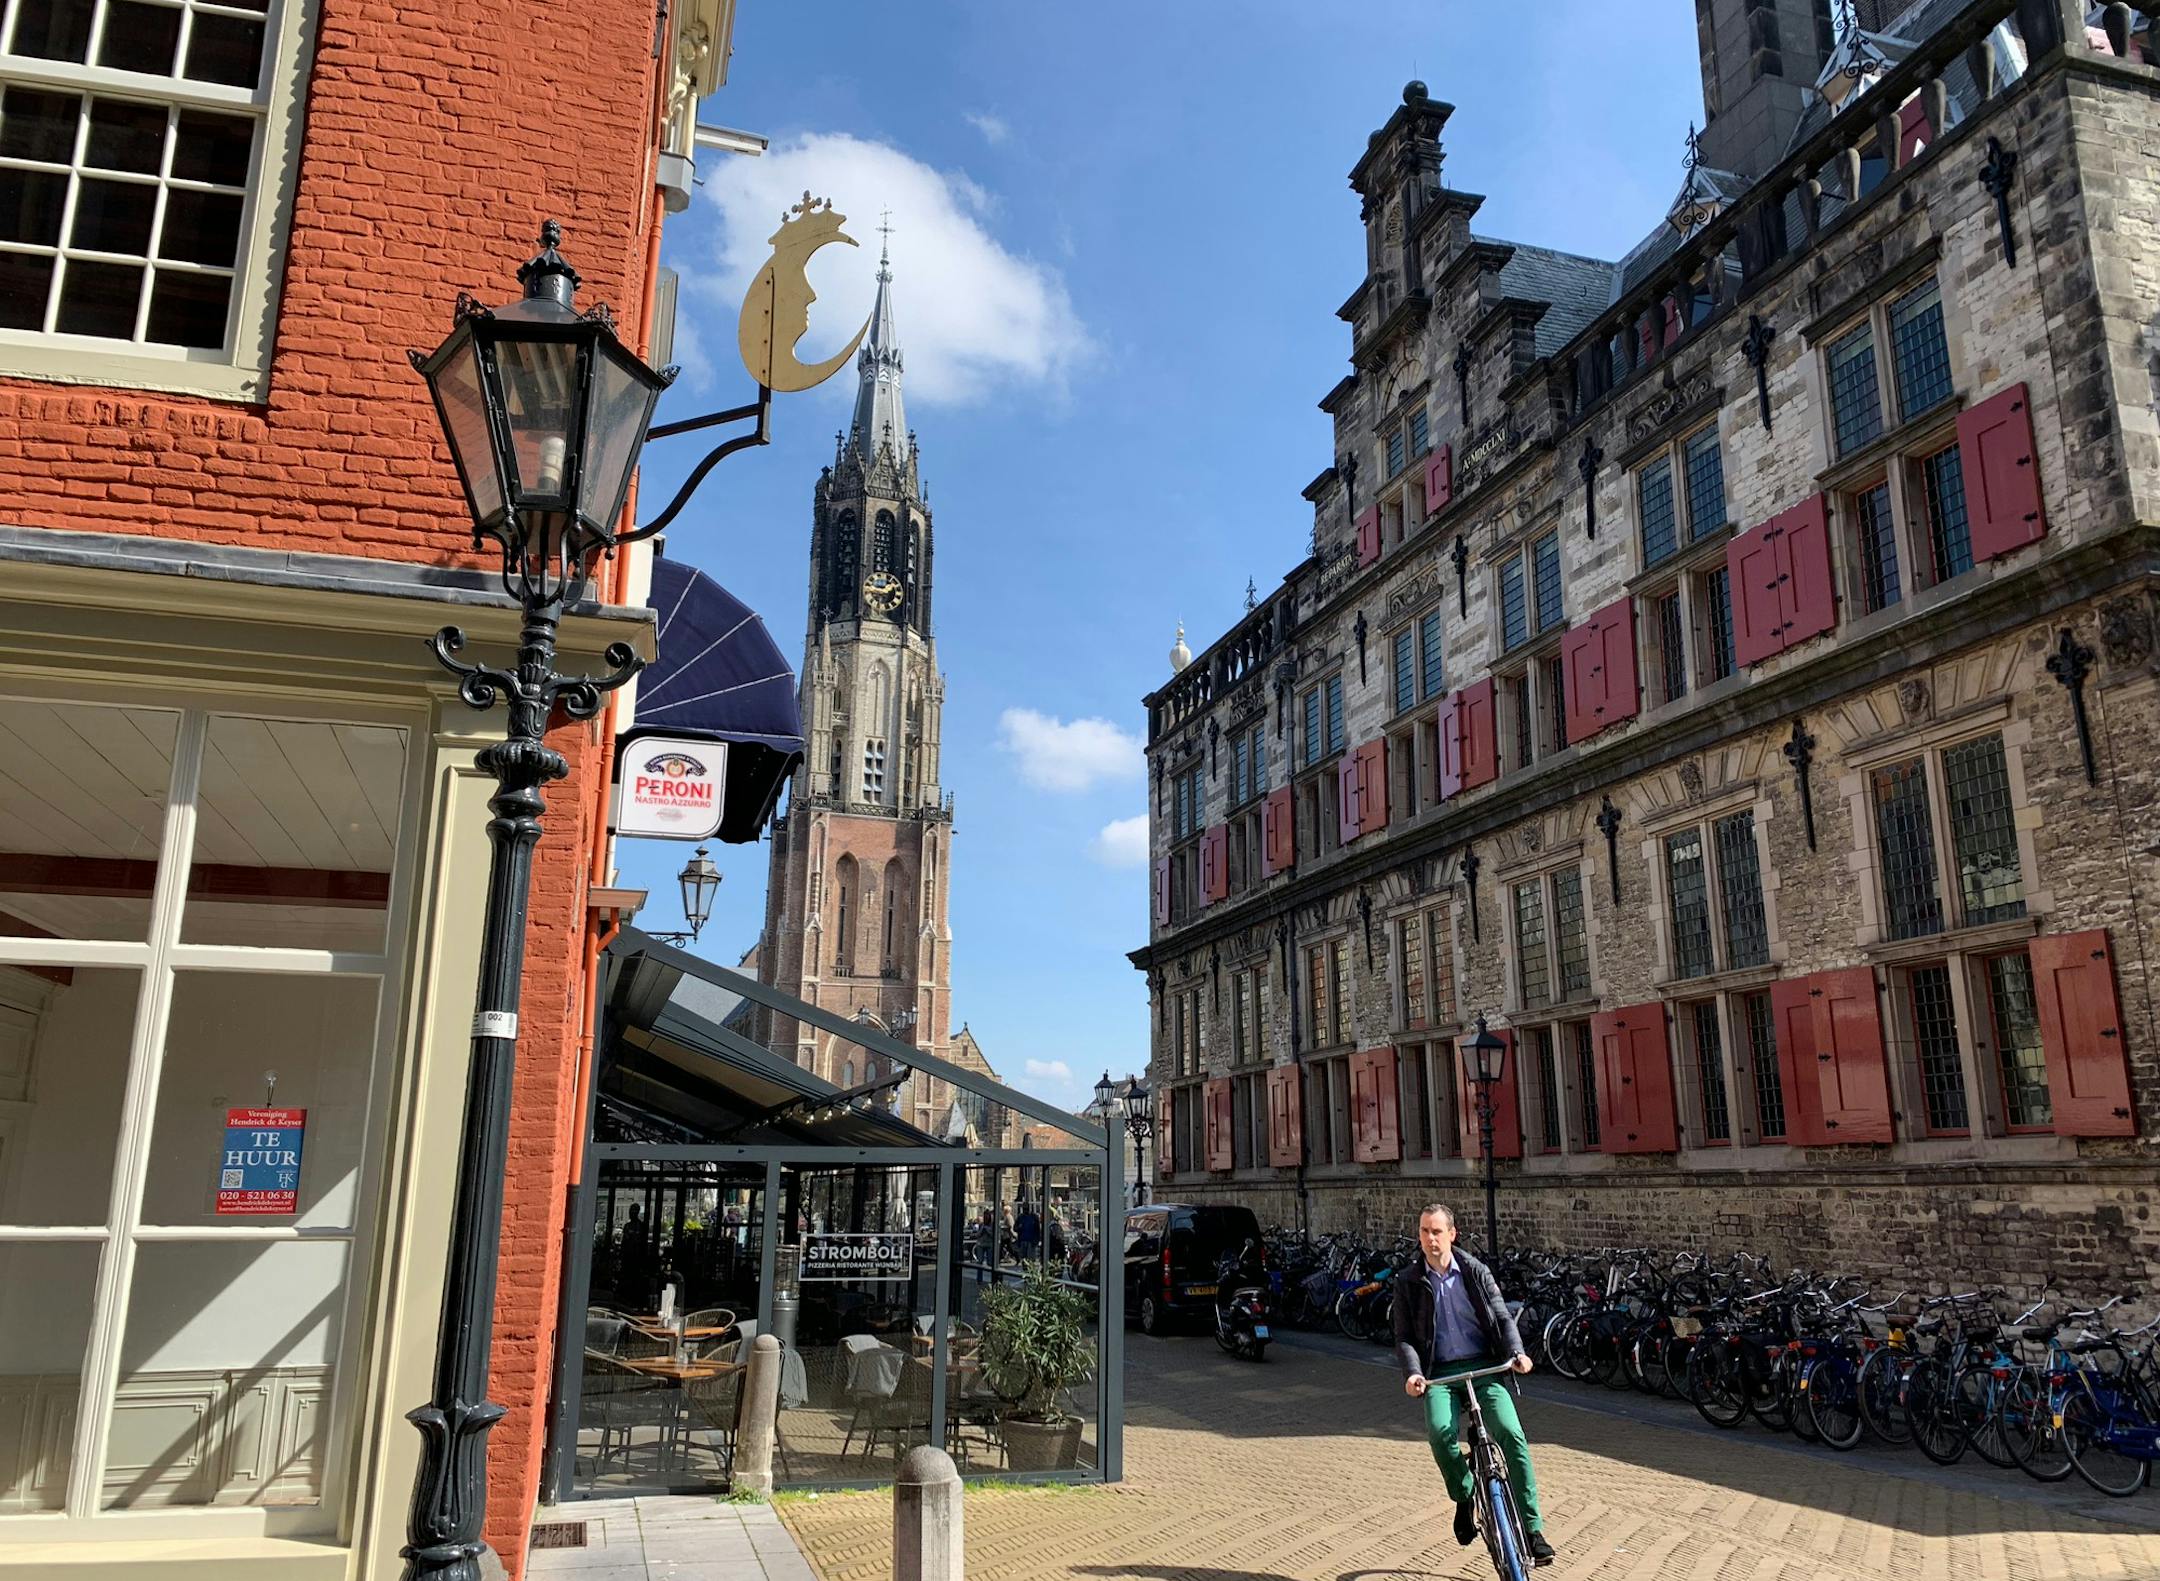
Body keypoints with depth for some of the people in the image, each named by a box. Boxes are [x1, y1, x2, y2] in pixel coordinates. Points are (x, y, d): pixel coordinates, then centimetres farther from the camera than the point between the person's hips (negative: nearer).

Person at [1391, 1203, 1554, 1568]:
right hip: (1440, 1373, 0)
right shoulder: (1410, 1285, 7)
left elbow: (1502, 1316, 4)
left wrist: (1516, 1351, -15)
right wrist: (1412, 1372, -15)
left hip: (1483, 1366, 0)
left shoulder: (1476, 1272, 8)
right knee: (1440, 1431, -28)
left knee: (1510, 1433, -22)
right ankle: (1464, 1497, 1)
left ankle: (1533, 1529, -12)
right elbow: (1404, 1337, 4)